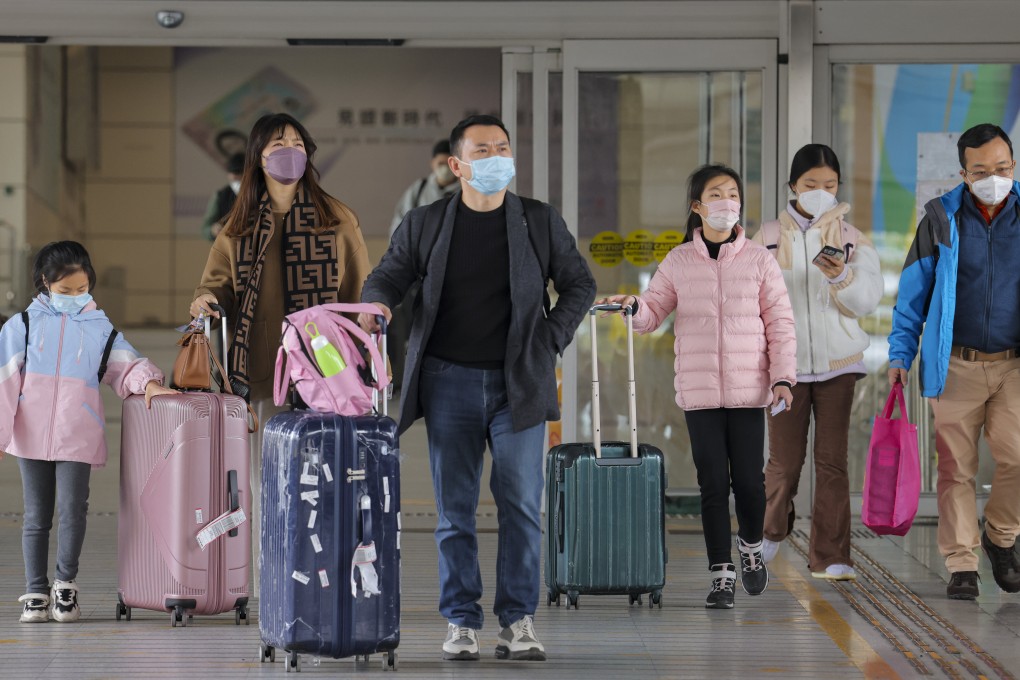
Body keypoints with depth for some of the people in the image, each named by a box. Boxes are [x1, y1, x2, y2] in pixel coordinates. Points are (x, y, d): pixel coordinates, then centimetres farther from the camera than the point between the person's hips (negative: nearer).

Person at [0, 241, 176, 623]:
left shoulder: (100, 329, 9)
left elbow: (125, 365, 9)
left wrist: (148, 381, -14)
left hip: (77, 440, 0)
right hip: (32, 436, 0)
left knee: (72, 512, -7)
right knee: (36, 517, 6)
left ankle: (65, 583, 13)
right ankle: (35, 592, 14)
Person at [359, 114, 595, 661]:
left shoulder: (541, 222, 7)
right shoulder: (424, 224, 6)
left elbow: (578, 284, 12)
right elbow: (387, 276, 9)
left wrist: (551, 339, 0)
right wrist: (377, 304, -14)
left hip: (517, 384, 0)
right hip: (449, 383, 0)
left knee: (521, 507, -3)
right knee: (454, 509, 2)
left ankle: (518, 622, 3)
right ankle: (460, 622, 7)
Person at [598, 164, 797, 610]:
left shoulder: (759, 261, 3)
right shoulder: (679, 262, 6)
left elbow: (780, 325, 3)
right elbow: (653, 312, 8)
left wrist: (782, 377, -6)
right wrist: (632, 306, -15)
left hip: (749, 389, -1)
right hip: (699, 392, 1)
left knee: (749, 479, -1)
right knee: (713, 483, 0)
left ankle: (750, 547, 29)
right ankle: (721, 575, 8)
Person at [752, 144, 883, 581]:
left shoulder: (853, 239, 3)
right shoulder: (769, 238, 2)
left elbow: (866, 302, -6)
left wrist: (841, 277, -25)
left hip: (837, 363, 0)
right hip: (786, 362, 0)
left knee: (833, 460, -3)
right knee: (785, 460, 1)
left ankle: (829, 556, 2)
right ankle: (772, 529, 29)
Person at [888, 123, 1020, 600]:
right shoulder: (942, 219, 2)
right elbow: (913, 293, 6)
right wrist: (900, 354, 0)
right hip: (956, 365, 0)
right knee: (956, 467, 1)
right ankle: (961, 566, 8)